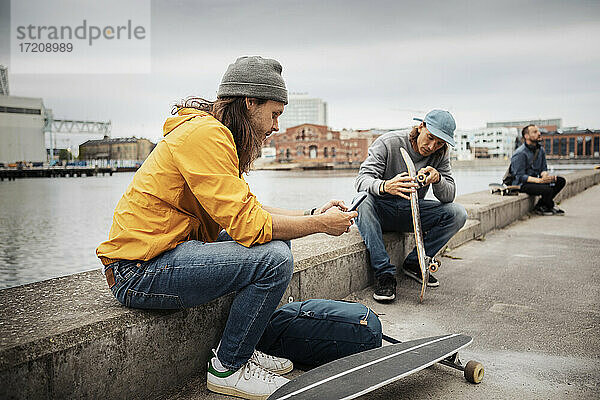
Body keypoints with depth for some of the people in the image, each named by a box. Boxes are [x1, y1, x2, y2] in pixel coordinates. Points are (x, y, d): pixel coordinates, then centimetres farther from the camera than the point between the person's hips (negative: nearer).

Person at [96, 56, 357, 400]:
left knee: (275, 240, 10)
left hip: (173, 248, 10)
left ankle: (243, 349, 15)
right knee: (275, 259, -22)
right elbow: (247, 224, -24)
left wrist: (313, 214, 5)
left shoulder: (214, 133, 14)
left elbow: (250, 210, 13)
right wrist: (321, 225, -13)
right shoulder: (205, 133, -19)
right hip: (140, 272, -10)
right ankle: (228, 368, 0)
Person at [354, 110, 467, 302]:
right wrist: (385, 186, -50)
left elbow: (448, 196, -8)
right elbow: (362, 180, -27)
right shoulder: (388, 143, -16)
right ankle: (384, 273, -31)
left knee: (457, 214, -16)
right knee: (363, 200, -37)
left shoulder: (440, 155, -2)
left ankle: (414, 263, -3)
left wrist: (437, 179, -32)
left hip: (412, 212, 4)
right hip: (381, 209, -4)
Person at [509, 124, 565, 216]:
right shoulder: (520, 153, -18)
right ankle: (550, 207, 5)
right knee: (547, 189, -29)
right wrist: (539, 180, -30)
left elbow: (543, 169, 11)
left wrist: (546, 176, -15)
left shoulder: (540, 150, 8)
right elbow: (520, 176, -21)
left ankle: (540, 207, -2)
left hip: (535, 179, 9)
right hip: (522, 184, -9)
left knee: (561, 181, -3)